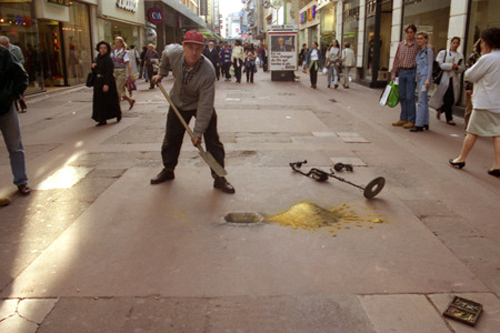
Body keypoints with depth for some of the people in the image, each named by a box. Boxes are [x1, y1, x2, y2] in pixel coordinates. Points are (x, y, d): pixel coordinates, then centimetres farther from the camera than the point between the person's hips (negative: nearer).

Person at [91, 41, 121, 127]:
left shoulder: (108, 59, -11)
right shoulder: (97, 58, 12)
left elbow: (109, 73, -18)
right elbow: (95, 72, 17)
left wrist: (106, 84, -25)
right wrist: (93, 67, -5)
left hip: (107, 82, -7)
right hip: (98, 82, 7)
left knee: (110, 100, 4)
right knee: (100, 101, 5)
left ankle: (118, 114, 27)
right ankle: (102, 120, 10)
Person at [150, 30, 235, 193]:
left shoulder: (208, 71, -36)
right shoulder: (173, 53, -24)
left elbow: (205, 104, -33)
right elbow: (165, 53, 6)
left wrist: (198, 132, -32)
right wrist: (161, 73, 9)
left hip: (202, 105, -4)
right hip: (178, 102, 4)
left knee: (212, 140, -10)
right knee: (171, 138, 11)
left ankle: (219, 178, 2)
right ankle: (168, 170, 33)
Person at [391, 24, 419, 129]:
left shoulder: (418, 45, 0)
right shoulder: (401, 44, 11)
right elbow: (396, 59, 13)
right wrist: (393, 73, 9)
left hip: (411, 73, -4)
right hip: (401, 72, 4)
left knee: (410, 97, -6)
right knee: (402, 97, 8)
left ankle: (411, 120, 1)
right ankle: (403, 119, 17)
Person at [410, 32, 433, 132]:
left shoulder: (428, 50, -5)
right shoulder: (419, 51, 18)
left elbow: (430, 65, -11)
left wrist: (428, 79, -18)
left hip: (425, 76, -8)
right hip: (419, 76, 8)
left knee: (421, 101, -11)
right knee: (423, 100, 11)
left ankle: (419, 125, -13)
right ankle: (425, 123, 16)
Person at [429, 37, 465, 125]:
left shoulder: (460, 56, 14)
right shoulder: (443, 53, 5)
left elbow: (462, 68, 11)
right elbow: (439, 65, -7)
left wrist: (457, 67, -11)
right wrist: (451, 66, -15)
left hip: (454, 79, 4)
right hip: (445, 78, -4)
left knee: (453, 99, 2)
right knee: (448, 99, -4)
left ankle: (440, 110, 29)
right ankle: (449, 119, 5)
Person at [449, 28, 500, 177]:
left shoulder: (487, 58, -14)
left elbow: (470, 75, -9)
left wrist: (481, 58, 1)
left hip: (485, 102, -7)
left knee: (472, 132, 3)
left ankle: (461, 159, 12)